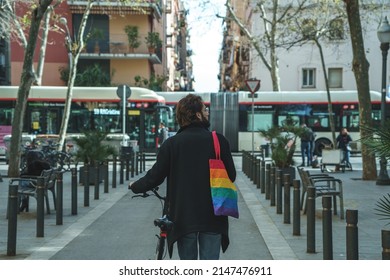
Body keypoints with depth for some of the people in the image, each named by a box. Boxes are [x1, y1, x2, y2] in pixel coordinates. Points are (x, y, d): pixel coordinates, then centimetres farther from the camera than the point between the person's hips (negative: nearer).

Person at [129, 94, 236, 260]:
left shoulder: (172, 143, -4)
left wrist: (135, 187, 17)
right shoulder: (219, 140, -4)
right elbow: (231, 175, 0)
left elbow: (155, 176, -3)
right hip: (212, 217, 0)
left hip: (183, 217, 1)